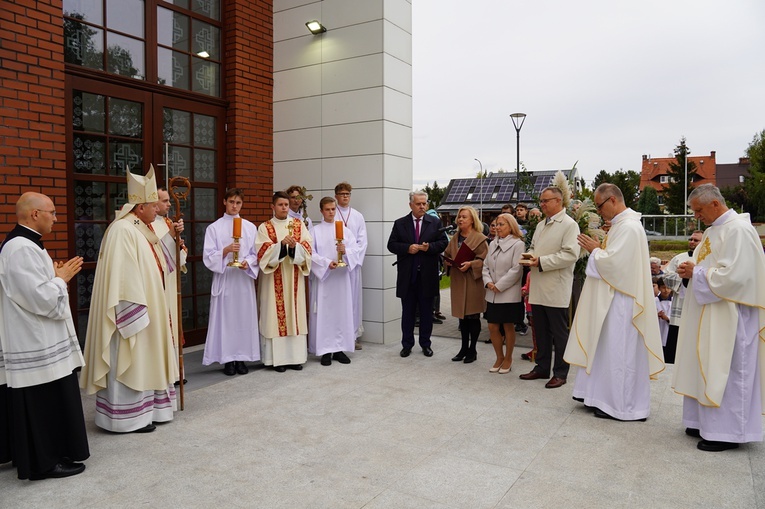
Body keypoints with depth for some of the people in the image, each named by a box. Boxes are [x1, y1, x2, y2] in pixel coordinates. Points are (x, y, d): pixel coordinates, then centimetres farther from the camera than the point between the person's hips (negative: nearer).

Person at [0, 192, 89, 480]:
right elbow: (42, 298, -24)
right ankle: (45, 462, 12)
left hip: (36, 341, 11)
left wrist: (55, 276, 11)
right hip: (37, 346, -11)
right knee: (44, 403, 0)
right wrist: (61, 278, -9)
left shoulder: (24, 245, 13)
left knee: (37, 405, 18)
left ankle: (36, 456, 30)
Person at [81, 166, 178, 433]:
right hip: (132, 312, -10)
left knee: (142, 360, 16)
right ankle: (128, 417, 11)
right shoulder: (123, 231, -19)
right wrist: (137, 315, -23)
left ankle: (144, 409, 27)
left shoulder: (140, 229, 11)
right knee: (130, 364, 0)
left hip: (146, 308, 10)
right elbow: (123, 278, -24)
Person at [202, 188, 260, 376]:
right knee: (225, 317, -1)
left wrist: (247, 263, -13)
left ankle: (242, 358, 14)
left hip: (244, 278, 2)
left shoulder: (250, 227, 8)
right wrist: (226, 250, -19)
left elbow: (256, 253, 7)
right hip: (224, 278, -2)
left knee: (245, 317, 4)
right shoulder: (214, 228, 2)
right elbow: (208, 256, -3)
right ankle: (228, 359, 9)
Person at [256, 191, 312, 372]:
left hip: (294, 276, 2)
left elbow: (308, 247, 1)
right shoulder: (264, 227, 2)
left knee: (295, 313, 4)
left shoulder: (299, 224, 9)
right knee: (275, 315, -2)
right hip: (274, 279, -2)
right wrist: (281, 244, -23)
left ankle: (295, 356, 12)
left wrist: (295, 246, -19)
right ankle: (278, 358, 4)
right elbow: (263, 252, -9)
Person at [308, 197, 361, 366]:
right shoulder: (315, 230, 1)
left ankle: (340, 348, 13)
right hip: (322, 276, -2)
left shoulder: (345, 229, 8)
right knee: (323, 312, -1)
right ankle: (325, 350, 6)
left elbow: (355, 251, 0)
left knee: (342, 311, 4)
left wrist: (345, 251, -20)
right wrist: (327, 263, -20)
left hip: (341, 276, 3)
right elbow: (311, 254, -7)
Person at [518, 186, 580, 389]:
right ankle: (542, 367, 27)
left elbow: (571, 254, -19)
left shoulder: (569, 225, -9)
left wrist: (541, 262, -20)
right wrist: (530, 256, 2)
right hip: (538, 287, 7)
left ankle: (560, 373, 15)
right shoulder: (541, 225, 16)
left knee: (559, 333, 4)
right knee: (541, 332, 15)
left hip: (556, 289, -7)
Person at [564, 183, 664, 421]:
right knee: (608, 346, 15)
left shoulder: (628, 227, -18)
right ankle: (605, 395, 25)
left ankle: (621, 405, 9)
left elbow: (614, 261, -24)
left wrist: (595, 250, -10)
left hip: (621, 300, -10)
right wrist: (598, 249, 4)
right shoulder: (621, 224, 14)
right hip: (612, 297, 10)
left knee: (618, 350, -2)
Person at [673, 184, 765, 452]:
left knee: (725, 371, -3)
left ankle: (727, 432, 7)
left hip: (728, 317, -10)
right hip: (708, 314, 10)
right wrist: (691, 270, 3)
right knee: (708, 368, 13)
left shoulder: (738, 230, -16)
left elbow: (734, 275, -24)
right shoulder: (713, 230, 14)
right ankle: (707, 422, 23)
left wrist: (696, 273, -15)